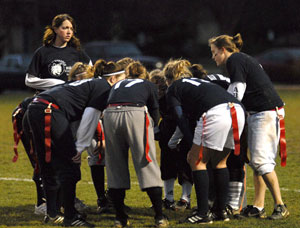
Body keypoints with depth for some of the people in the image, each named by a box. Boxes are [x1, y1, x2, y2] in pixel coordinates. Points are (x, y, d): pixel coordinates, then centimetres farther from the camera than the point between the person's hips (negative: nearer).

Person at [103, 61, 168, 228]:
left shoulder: (117, 85, 35)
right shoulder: (149, 86, 27)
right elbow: (155, 116, 22)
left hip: (110, 114, 3)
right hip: (136, 113, -2)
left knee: (115, 166, 12)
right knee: (147, 164, 2)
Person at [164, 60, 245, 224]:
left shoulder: (173, 89, 18)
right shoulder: (199, 82, 39)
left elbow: (181, 119, 7)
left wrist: (193, 147, 4)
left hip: (216, 112, -7)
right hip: (238, 110, 7)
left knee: (197, 161, 5)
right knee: (219, 162, 21)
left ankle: (203, 214, 1)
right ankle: (221, 211, 23)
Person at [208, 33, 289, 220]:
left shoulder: (234, 61, -8)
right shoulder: (245, 59, 21)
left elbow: (236, 94, -12)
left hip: (266, 112, -10)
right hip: (257, 113, 10)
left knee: (261, 160, -14)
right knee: (256, 161, 8)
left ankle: (280, 206, -13)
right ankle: (258, 207, 8)